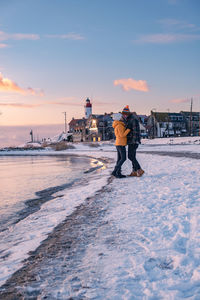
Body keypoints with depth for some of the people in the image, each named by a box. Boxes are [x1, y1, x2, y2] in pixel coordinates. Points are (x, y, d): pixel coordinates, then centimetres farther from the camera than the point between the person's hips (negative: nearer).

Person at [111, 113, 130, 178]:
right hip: (121, 144, -10)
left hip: (118, 144, 10)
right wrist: (129, 129, -16)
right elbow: (122, 135, -20)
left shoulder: (116, 126, 16)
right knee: (123, 158, -9)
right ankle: (115, 172, -12)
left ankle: (118, 173, 4)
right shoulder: (119, 126, -14)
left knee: (120, 159, 7)